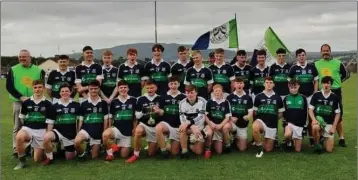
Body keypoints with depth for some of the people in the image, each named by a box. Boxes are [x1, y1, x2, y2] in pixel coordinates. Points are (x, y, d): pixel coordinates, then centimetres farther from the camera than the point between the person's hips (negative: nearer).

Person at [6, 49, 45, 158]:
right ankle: (16, 150, 5)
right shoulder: (13, 70, 3)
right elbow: (9, 87, -1)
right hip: (18, 102, -1)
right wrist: (21, 97, -13)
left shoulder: (38, 70, 5)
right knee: (18, 127, 1)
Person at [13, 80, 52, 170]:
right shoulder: (26, 102, 3)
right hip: (28, 128, 1)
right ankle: (22, 161, -15)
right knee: (19, 137, -36)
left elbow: (49, 122, -1)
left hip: (41, 130, -1)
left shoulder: (48, 104, -2)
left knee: (37, 159, -1)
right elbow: (21, 118, 15)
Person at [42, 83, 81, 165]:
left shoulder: (76, 105, 1)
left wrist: (78, 133, 4)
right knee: (46, 137, -34)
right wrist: (49, 133, -5)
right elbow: (50, 123, 4)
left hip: (71, 134, 1)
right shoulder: (54, 106, 1)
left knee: (70, 158, 6)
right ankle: (49, 158, -10)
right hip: (58, 131, 0)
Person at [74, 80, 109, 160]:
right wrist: (79, 133, 3)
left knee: (94, 157, 6)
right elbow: (81, 120, 7)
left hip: (98, 133, 1)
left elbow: (105, 120, 5)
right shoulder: (84, 104, 2)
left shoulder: (103, 103, 2)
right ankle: (82, 154, -3)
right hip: (86, 129, -1)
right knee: (76, 142, -33)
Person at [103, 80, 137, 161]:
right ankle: (110, 153, -9)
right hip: (116, 128, 0)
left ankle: (119, 146, 35)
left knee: (124, 155, 0)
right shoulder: (114, 102, 2)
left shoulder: (133, 100, -2)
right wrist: (110, 128, 2)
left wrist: (134, 128, -1)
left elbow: (136, 116, 6)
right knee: (105, 134, -35)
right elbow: (111, 117, 11)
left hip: (128, 131, 0)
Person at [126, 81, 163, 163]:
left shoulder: (160, 99, -2)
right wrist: (142, 113, -23)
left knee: (151, 153, 4)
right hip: (144, 124, -1)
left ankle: (155, 145, 40)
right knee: (138, 131, -38)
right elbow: (137, 116, -1)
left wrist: (159, 112, -21)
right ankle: (136, 155, -20)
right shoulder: (141, 99, -3)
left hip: (156, 127, 1)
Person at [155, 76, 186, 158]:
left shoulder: (183, 97, -1)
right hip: (166, 123, 1)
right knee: (158, 128, -36)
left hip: (178, 126, -1)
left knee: (174, 152, -1)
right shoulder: (164, 97, 4)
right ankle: (164, 151, -19)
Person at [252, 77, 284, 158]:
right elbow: (254, 112, 8)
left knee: (268, 149, 2)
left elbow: (280, 113, 12)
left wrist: (273, 118, 2)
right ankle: (259, 147, -17)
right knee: (255, 127, -40)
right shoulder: (258, 97, 2)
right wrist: (261, 117, -2)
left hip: (272, 125, 2)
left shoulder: (278, 98, 5)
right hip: (261, 121, -1)